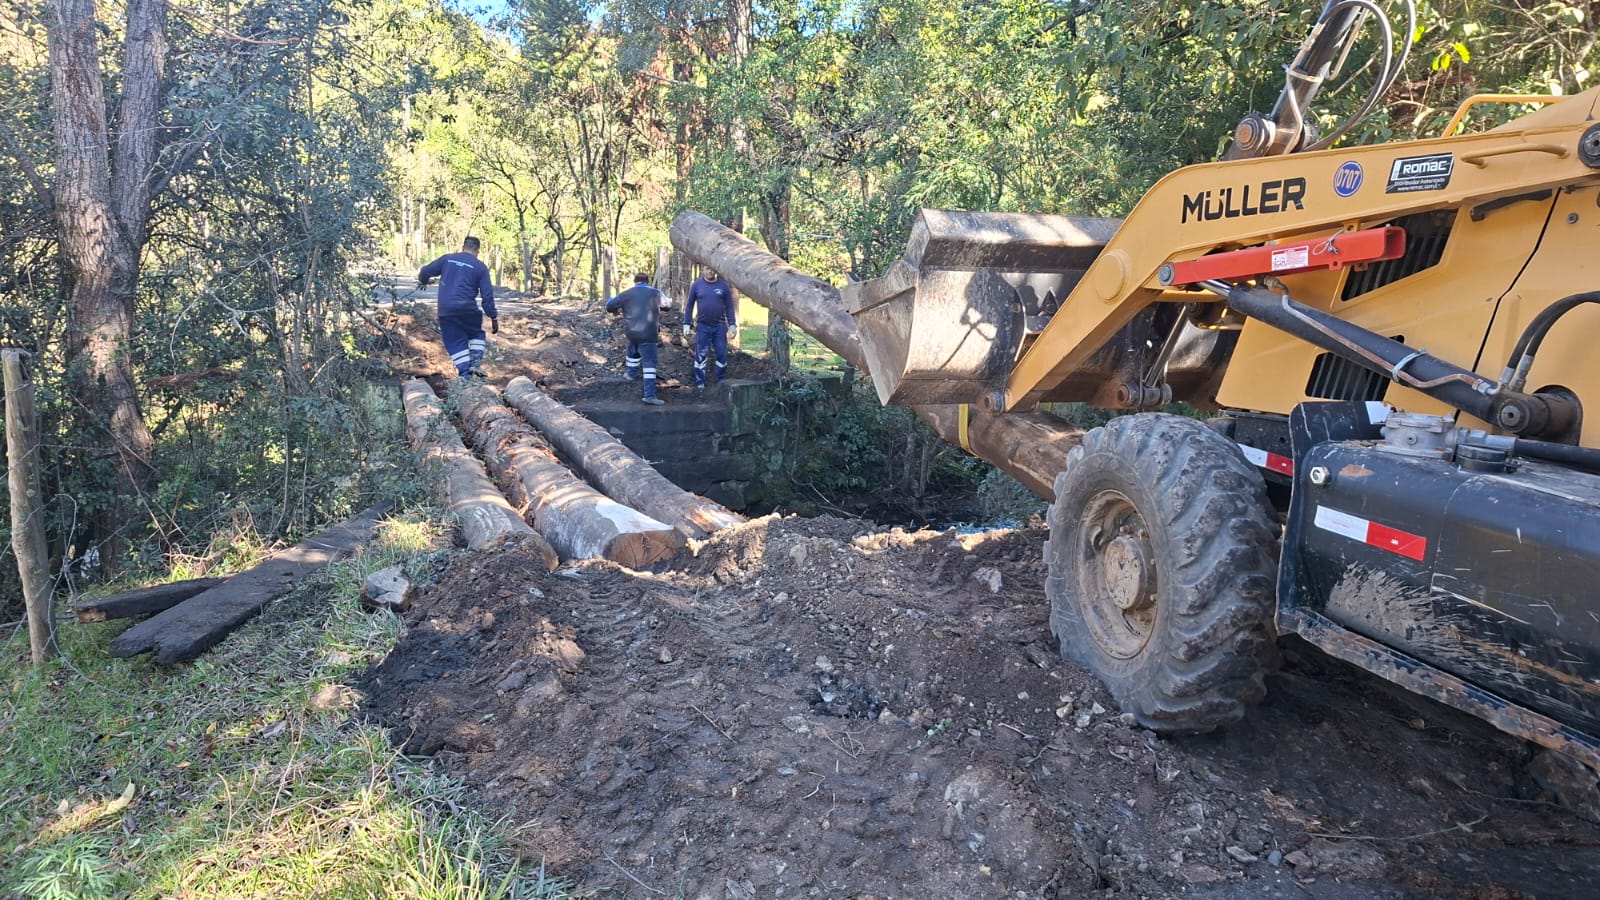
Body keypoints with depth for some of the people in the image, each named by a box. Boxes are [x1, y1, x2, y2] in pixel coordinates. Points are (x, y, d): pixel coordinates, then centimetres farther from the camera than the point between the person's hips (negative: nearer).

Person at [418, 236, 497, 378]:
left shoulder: (447, 258, 8)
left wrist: (422, 281, 37)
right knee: (476, 335, 21)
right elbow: (488, 295, -1)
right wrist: (494, 318, 2)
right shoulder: (481, 267, 2)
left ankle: (465, 374, 3)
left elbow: (425, 272, 13)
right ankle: (476, 363, 0)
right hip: (468, 310, -2)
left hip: (445, 311, 2)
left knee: (456, 343, 11)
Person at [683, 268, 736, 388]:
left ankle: (722, 381, 14)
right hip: (702, 326, 0)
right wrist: (687, 324, 0)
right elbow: (689, 305, 5)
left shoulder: (723, 286, 2)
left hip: (720, 326, 1)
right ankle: (700, 383, 9)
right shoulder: (696, 285, 1)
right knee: (701, 355, 2)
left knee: (722, 354, 3)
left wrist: (732, 324, 0)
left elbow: (729, 306, 5)